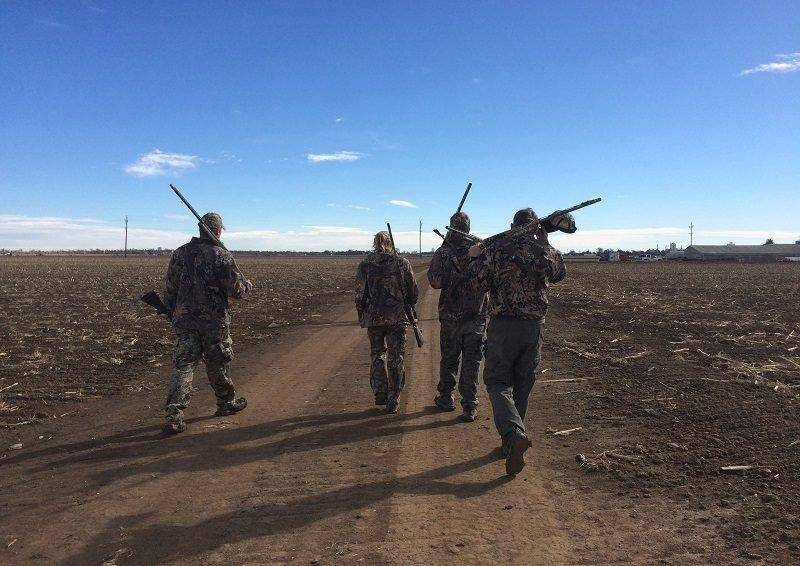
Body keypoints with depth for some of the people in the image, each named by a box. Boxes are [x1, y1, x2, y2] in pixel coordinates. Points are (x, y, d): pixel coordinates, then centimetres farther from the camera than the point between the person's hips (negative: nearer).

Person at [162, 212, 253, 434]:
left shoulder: (180, 253, 4)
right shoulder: (222, 256, -12)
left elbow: (170, 289, 9)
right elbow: (237, 290, -10)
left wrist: (171, 312, 20)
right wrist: (248, 284, 12)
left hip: (184, 318, 3)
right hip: (214, 320, -3)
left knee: (182, 365, 3)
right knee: (218, 364, 13)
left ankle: (174, 415, -5)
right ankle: (227, 402, 32)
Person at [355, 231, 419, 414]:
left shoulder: (365, 265, -1)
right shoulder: (402, 263, -2)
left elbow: (359, 294, 0)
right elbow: (413, 292, 2)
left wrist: (361, 316, 12)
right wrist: (408, 307, 21)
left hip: (373, 317, 1)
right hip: (397, 317, -1)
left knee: (377, 354, 19)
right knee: (396, 358, 7)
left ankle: (379, 392, 9)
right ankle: (392, 402, 8)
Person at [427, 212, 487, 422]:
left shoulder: (443, 253, -7)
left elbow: (435, 281, -11)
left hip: (451, 316, 0)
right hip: (477, 316, 0)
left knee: (448, 360, 15)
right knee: (471, 362, 5)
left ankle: (445, 398, 29)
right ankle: (470, 406, 4)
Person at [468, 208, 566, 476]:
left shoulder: (497, 248, -6)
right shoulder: (547, 251, 0)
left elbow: (483, 281, -4)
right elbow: (559, 274, 20)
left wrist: (475, 258, 12)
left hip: (503, 323, -3)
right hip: (534, 325, 3)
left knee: (497, 380, 4)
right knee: (523, 384, 15)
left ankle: (514, 434, -19)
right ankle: (512, 442, 24)